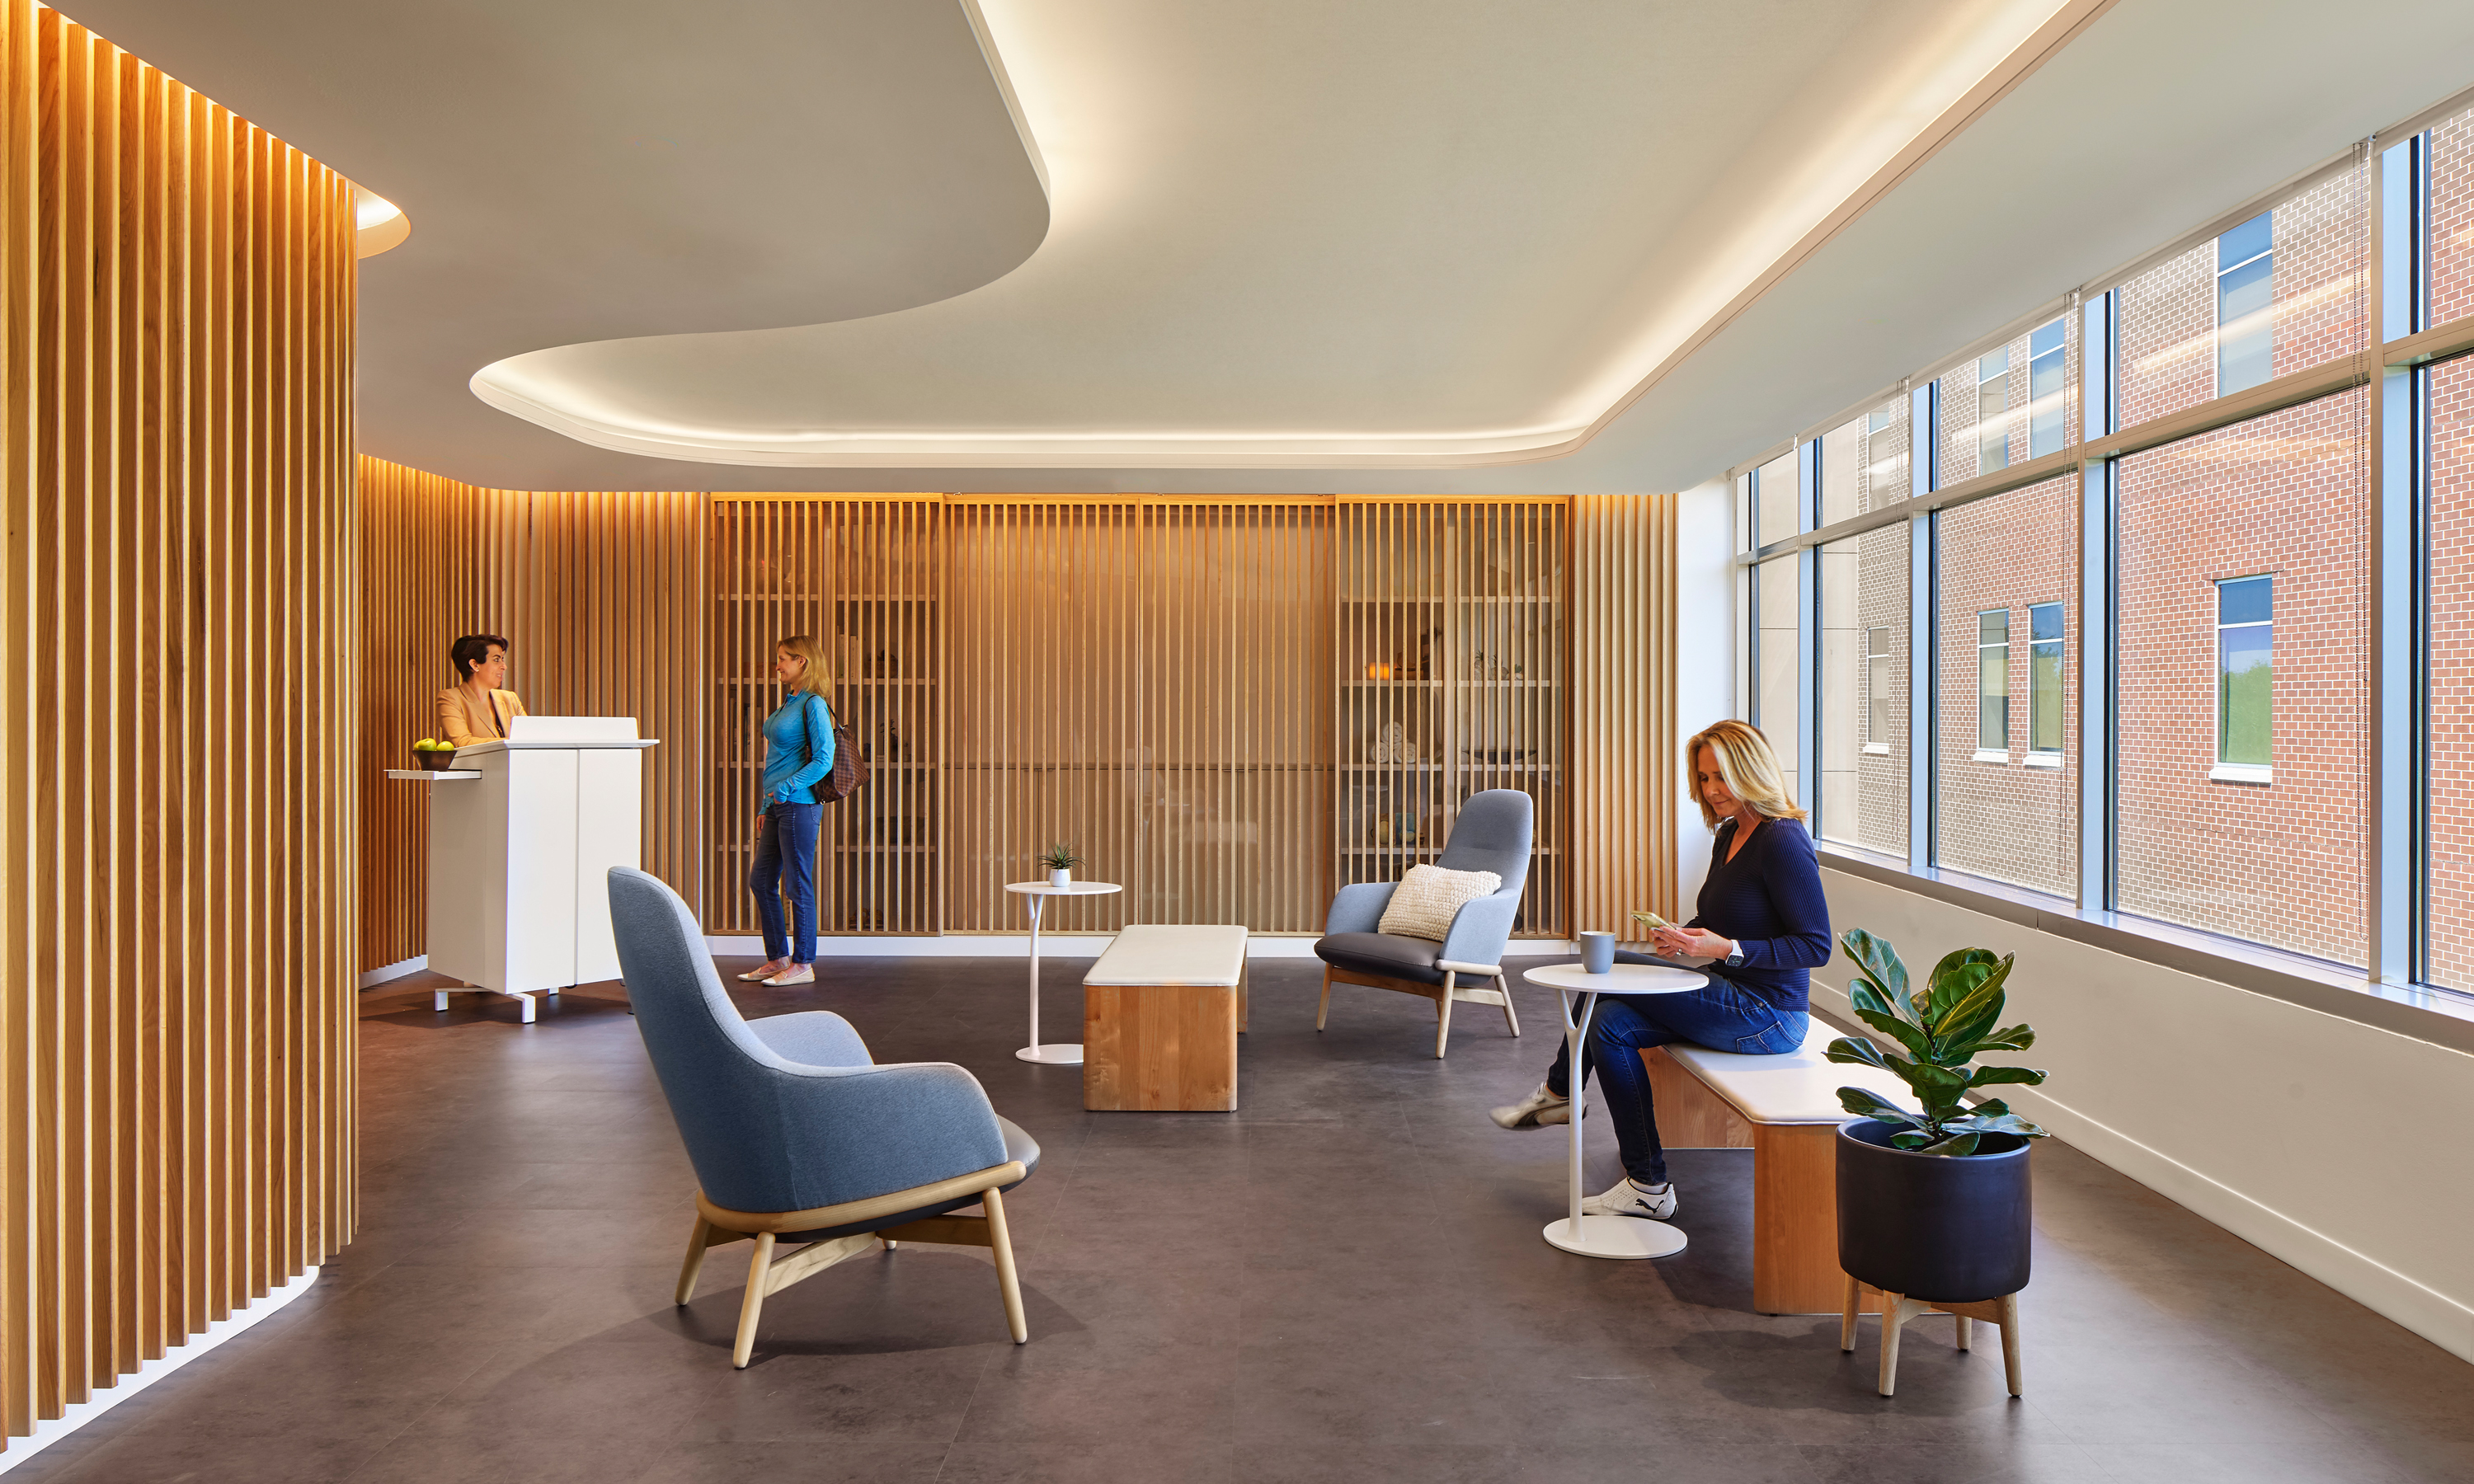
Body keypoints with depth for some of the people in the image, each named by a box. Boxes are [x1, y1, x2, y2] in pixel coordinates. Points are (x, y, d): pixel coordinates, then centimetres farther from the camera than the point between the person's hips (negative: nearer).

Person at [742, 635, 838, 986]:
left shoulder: (813, 705, -11)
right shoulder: (789, 704, 17)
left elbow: (823, 760, -18)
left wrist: (785, 788, -20)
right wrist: (765, 807, 20)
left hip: (799, 805, -10)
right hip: (778, 805, 10)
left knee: (799, 885, -2)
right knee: (761, 881, 12)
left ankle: (803, 964, 7)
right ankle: (777, 958, 22)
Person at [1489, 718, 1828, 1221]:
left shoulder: (1783, 841, -17)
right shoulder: (1728, 834, 10)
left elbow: (1816, 945, -19)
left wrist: (1727, 949, -26)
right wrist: (1684, 938, -2)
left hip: (1767, 1016, -8)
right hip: (1730, 998, 9)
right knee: (1611, 1023, -6)